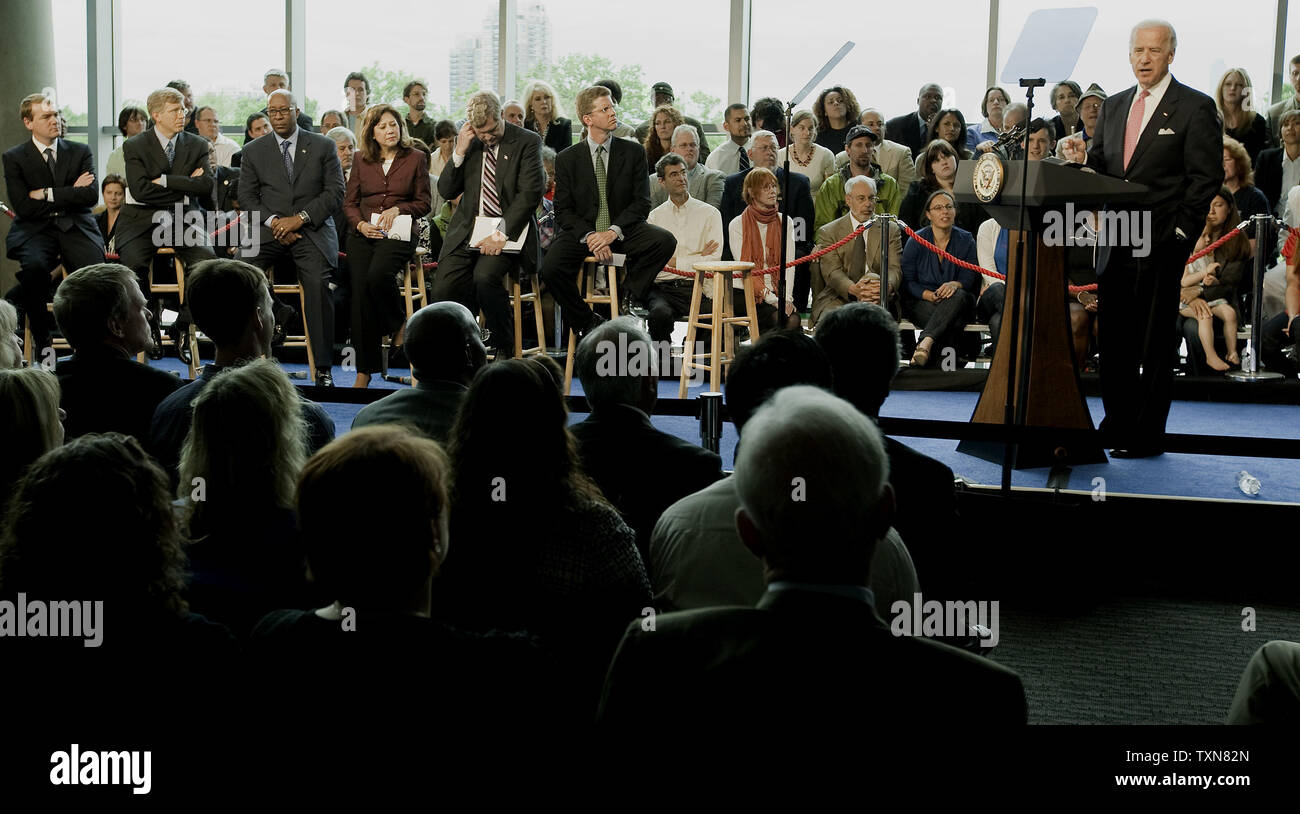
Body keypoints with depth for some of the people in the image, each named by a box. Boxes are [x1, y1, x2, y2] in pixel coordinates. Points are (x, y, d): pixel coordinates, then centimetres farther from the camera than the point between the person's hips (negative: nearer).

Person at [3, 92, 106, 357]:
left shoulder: (80, 152, 14)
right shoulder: (14, 157, 8)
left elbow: (91, 196, -1)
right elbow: (23, 207, -4)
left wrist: (48, 194, -6)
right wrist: (70, 194, -2)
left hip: (76, 228, 1)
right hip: (35, 230, -1)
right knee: (34, 266, -35)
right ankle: (41, 343, -19)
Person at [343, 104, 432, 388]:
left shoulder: (416, 158, 6)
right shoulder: (361, 160, 13)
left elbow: (424, 202, 7)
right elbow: (350, 202, 14)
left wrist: (397, 209, -9)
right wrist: (360, 224, -5)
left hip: (398, 233, -3)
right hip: (362, 233, 3)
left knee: (378, 275, -32)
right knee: (360, 292, -11)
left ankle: (398, 325, -2)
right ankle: (364, 369, -5)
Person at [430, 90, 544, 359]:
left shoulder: (527, 142, -2)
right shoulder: (469, 143, 12)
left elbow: (530, 194, -10)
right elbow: (446, 191, 10)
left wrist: (502, 234, -20)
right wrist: (460, 153, -5)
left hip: (508, 229, -4)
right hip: (467, 230, 4)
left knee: (485, 277, -31)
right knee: (444, 290, -17)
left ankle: (504, 348, -10)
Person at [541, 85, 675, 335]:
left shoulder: (633, 152, 4)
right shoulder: (567, 159, 3)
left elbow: (641, 202, -1)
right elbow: (563, 210, 1)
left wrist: (613, 232, -17)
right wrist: (589, 236, -18)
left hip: (622, 230, 1)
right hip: (582, 231, 0)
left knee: (665, 241, -27)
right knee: (551, 269, -28)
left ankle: (630, 295, -5)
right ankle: (587, 323, -5)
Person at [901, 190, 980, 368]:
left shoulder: (966, 240, 5)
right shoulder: (916, 241, 1)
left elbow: (970, 277, 0)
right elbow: (907, 281, -1)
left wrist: (955, 284, -25)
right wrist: (930, 295, -20)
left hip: (958, 302, 1)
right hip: (921, 304, -1)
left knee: (959, 296, -37)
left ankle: (926, 342, -49)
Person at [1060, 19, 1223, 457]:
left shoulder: (1195, 107, -3)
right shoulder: (1114, 106, 15)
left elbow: (1206, 177, -6)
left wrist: (1178, 231, -14)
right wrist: (1084, 157, -6)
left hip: (1161, 244, -6)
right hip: (1115, 241, 6)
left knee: (1154, 342, 0)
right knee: (1112, 338, 8)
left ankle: (1146, 436, 7)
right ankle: (1117, 425, 19)